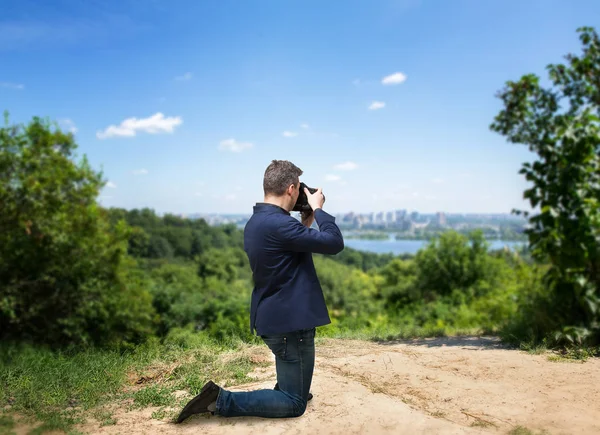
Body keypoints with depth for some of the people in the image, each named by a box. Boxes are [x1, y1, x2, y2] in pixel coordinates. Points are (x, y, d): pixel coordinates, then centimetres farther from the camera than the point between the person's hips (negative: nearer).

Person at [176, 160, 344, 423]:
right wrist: (318, 209, -7)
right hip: (289, 322, -10)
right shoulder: (279, 224, -24)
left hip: (273, 319, 10)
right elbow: (334, 243, -20)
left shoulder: (255, 223, 8)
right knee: (293, 404, 3)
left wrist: (305, 224, 11)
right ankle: (221, 401, -4)